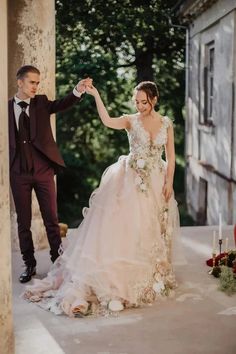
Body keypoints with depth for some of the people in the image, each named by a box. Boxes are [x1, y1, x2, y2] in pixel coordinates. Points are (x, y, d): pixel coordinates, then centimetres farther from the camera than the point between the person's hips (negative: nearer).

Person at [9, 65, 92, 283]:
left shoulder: (41, 102, 4)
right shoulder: (7, 107, 2)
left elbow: (62, 104, -14)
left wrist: (78, 91, -31)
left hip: (43, 169, 0)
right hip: (18, 172, 0)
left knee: (52, 219, 4)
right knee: (23, 222, 9)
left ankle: (58, 260, 16)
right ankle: (29, 264, 22)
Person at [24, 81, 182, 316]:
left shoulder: (166, 123, 4)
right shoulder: (131, 121, -3)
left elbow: (170, 156, 5)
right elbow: (107, 121, -24)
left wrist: (169, 182, -3)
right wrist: (95, 95, -29)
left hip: (157, 182, 3)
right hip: (133, 180, -3)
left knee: (154, 230, 11)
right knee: (128, 227, -7)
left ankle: (153, 276, 27)